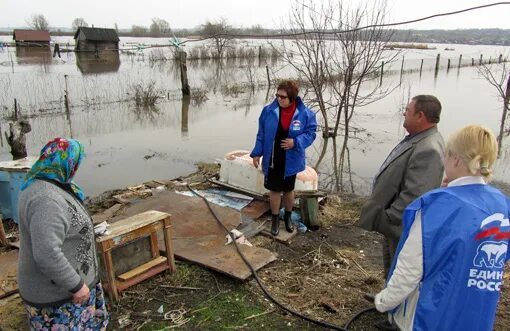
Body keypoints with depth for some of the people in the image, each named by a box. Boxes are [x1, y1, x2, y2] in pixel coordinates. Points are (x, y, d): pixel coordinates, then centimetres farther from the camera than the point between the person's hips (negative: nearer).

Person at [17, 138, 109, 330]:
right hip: (56, 292, -10)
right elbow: (47, 254, -35)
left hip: (64, 280, 10)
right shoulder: (46, 200, -31)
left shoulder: (45, 185, 2)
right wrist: (76, 285, -26)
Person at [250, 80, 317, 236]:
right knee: (274, 190, 10)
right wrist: (257, 153, -3)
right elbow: (261, 134, -2)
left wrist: (295, 142, -22)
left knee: (288, 190, 17)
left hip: (291, 161, 0)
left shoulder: (305, 113, -12)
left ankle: (288, 217, 40)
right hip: (272, 160, 0)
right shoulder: (269, 110, -9)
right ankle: (275, 219, 29)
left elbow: (310, 134, -5)